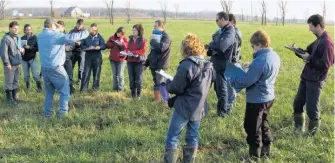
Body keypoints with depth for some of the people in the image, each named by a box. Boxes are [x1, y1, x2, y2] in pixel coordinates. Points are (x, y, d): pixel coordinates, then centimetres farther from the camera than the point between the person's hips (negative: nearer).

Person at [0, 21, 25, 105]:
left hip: (17, 64, 7)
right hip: (10, 65, -7)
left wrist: (22, 50, -1)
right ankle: (9, 98, 12)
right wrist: (7, 63, -16)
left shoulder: (18, 38, 11)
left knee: (16, 82, 14)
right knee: (9, 82, 2)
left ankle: (15, 96, 26)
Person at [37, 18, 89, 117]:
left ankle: (47, 112, 16)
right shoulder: (56, 35, -11)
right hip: (55, 68, -7)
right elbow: (71, 37, -20)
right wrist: (85, 33, -8)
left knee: (49, 91, 17)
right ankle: (63, 111, 0)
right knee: (64, 90, 5)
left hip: (44, 68, 7)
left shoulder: (40, 36, 10)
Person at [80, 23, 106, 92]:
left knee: (96, 72, 5)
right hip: (88, 56, 0)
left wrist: (99, 47, -27)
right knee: (86, 72, -5)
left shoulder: (100, 37, 3)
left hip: (97, 56, 0)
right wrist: (87, 48, -15)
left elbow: (104, 46, -5)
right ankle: (84, 88, -3)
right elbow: (81, 45, 5)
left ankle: (95, 87, 16)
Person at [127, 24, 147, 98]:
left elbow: (143, 51, -12)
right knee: (131, 78, 7)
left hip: (139, 61, -5)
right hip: (130, 61, 5)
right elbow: (128, 48, 13)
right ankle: (133, 94, 16)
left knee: (138, 79, 0)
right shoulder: (131, 39, 11)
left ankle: (138, 94, 10)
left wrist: (133, 53, -21)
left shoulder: (143, 40, -6)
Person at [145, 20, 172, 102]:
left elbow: (161, 48, -32)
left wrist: (152, 41, -16)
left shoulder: (165, 37, -11)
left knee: (158, 83, -11)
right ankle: (157, 100, 21)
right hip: (154, 64, 9)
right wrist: (146, 63, 20)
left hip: (160, 65, -9)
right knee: (157, 83, 13)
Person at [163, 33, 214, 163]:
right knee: (193, 137, 15)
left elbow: (176, 88, -17)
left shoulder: (186, 65, -21)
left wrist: (168, 82, 4)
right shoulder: (209, 65, 3)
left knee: (172, 138, 4)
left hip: (184, 108, -7)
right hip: (199, 108, 7)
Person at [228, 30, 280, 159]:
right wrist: (251, 67, 9)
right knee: (263, 124, 25)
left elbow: (246, 81, -25)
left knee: (252, 128, 8)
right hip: (268, 97, 9)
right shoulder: (274, 56, 0)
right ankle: (265, 150, 37)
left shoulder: (260, 61, -29)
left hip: (257, 100, -9)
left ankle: (255, 154, 21)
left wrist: (231, 81, -10)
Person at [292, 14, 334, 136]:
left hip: (315, 81, -9)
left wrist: (309, 59, -18)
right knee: (298, 103, 16)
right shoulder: (318, 39, 10)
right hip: (306, 77, 9)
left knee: (311, 108, 2)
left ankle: (312, 133, 19)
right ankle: (298, 127, 33)